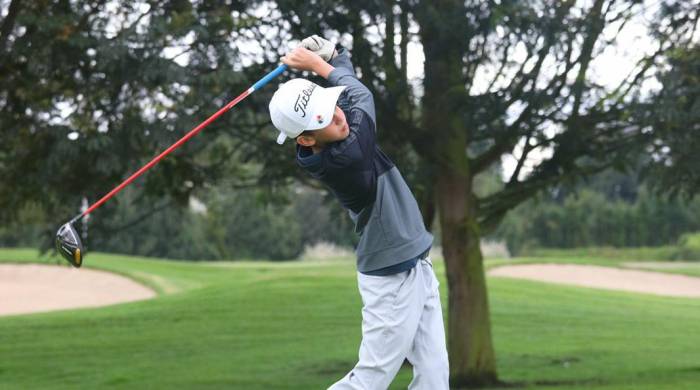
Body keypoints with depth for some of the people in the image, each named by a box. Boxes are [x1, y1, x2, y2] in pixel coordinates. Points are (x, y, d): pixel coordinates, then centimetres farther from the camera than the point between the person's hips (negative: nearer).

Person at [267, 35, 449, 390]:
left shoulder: (336, 136, -4)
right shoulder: (344, 159, -27)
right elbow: (361, 94, -14)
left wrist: (328, 55, -8)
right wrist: (319, 64, -3)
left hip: (417, 267, 8)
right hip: (392, 281, -8)